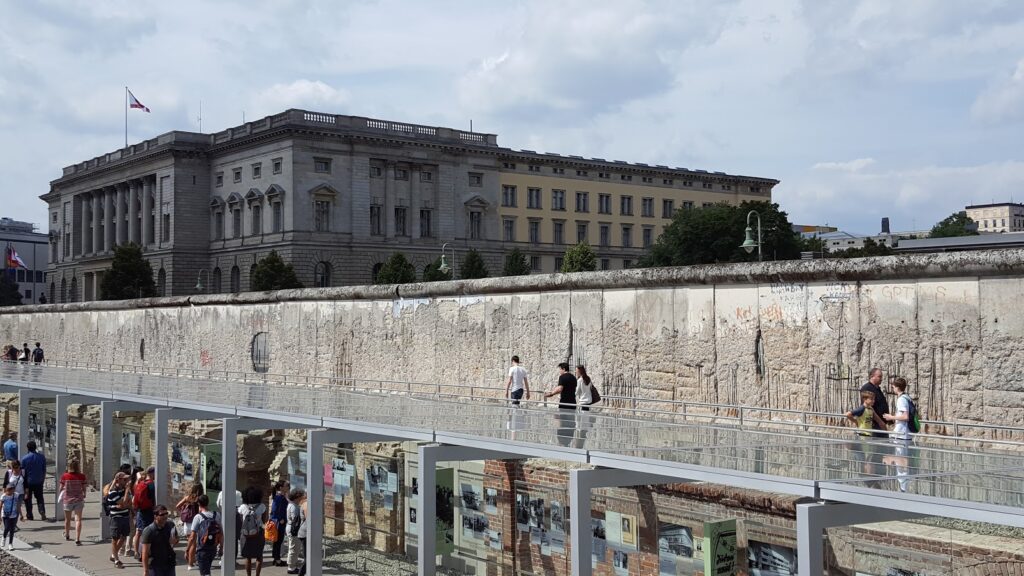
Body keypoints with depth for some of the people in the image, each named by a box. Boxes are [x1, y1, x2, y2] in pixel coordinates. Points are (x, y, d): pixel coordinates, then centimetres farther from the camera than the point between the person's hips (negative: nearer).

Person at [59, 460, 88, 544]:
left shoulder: (65, 476, -9)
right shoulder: (82, 476, -9)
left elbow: (61, 488, -1)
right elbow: (84, 488, -4)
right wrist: (84, 495, 17)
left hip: (67, 500, 1)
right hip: (79, 499, -1)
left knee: (67, 519, 20)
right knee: (78, 519, -3)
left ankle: (67, 535, 41)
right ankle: (77, 539, -14)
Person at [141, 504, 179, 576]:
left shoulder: (170, 526, 0)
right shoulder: (149, 531, -15)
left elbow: (176, 539, 17)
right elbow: (145, 552, -16)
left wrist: (174, 541, -8)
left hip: (169, 564, 5)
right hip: (155, 567, -5)